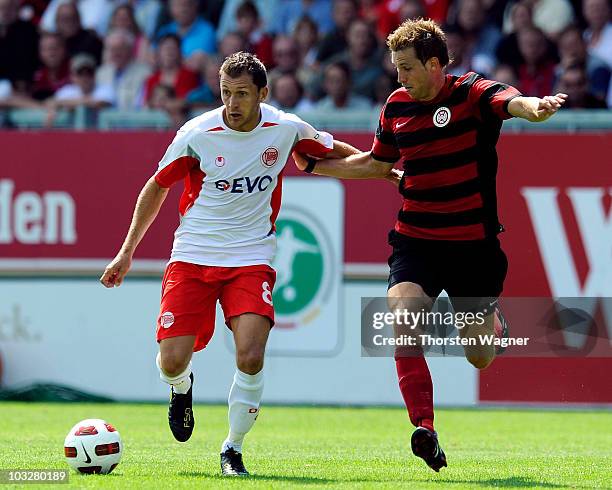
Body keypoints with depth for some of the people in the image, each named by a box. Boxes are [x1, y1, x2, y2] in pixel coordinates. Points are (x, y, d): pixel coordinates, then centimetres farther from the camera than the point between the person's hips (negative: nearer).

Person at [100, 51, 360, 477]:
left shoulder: (286, 129, -5)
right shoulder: (197, 134, -10)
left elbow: (332, 151, 17)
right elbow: (157, 187, 5)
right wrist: (128, 251, 6)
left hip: (251, 259, 0)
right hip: (193, 257, 0)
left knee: (250, 357, -20)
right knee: (173, 362, -10)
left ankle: (233, 449, 1)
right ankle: (182, 390, 30)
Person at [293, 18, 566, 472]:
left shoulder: (470, 93, -11)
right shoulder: (396, 105, 5)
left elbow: (512, 101, -34)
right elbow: (376, 163, 24)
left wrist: (535, 107, -57)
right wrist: (315, 164, 19)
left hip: (473, 243, -4)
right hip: (415, 243, 4)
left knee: (480, 358, 5)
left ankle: (493, 324, 43)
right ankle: (425, 430, -21)